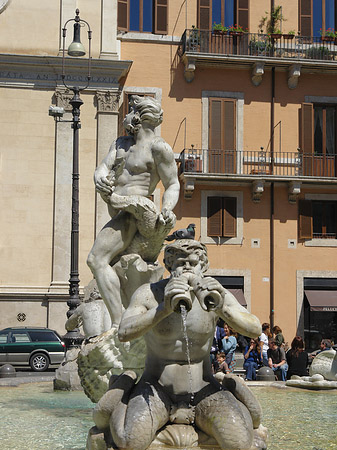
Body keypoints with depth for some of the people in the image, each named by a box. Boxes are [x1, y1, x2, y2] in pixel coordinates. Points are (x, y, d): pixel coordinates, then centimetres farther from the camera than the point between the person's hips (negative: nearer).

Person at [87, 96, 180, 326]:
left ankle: (118, 324, -30)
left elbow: (173, 185, -4)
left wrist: (167, 210, -23)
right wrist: (100, 179, -18)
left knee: (97, 259, -24)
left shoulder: (158, 147, -5)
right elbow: (103, 167, 6)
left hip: (134, 213, -10)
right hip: (120, 215, 10)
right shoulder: (122, 143, 20)